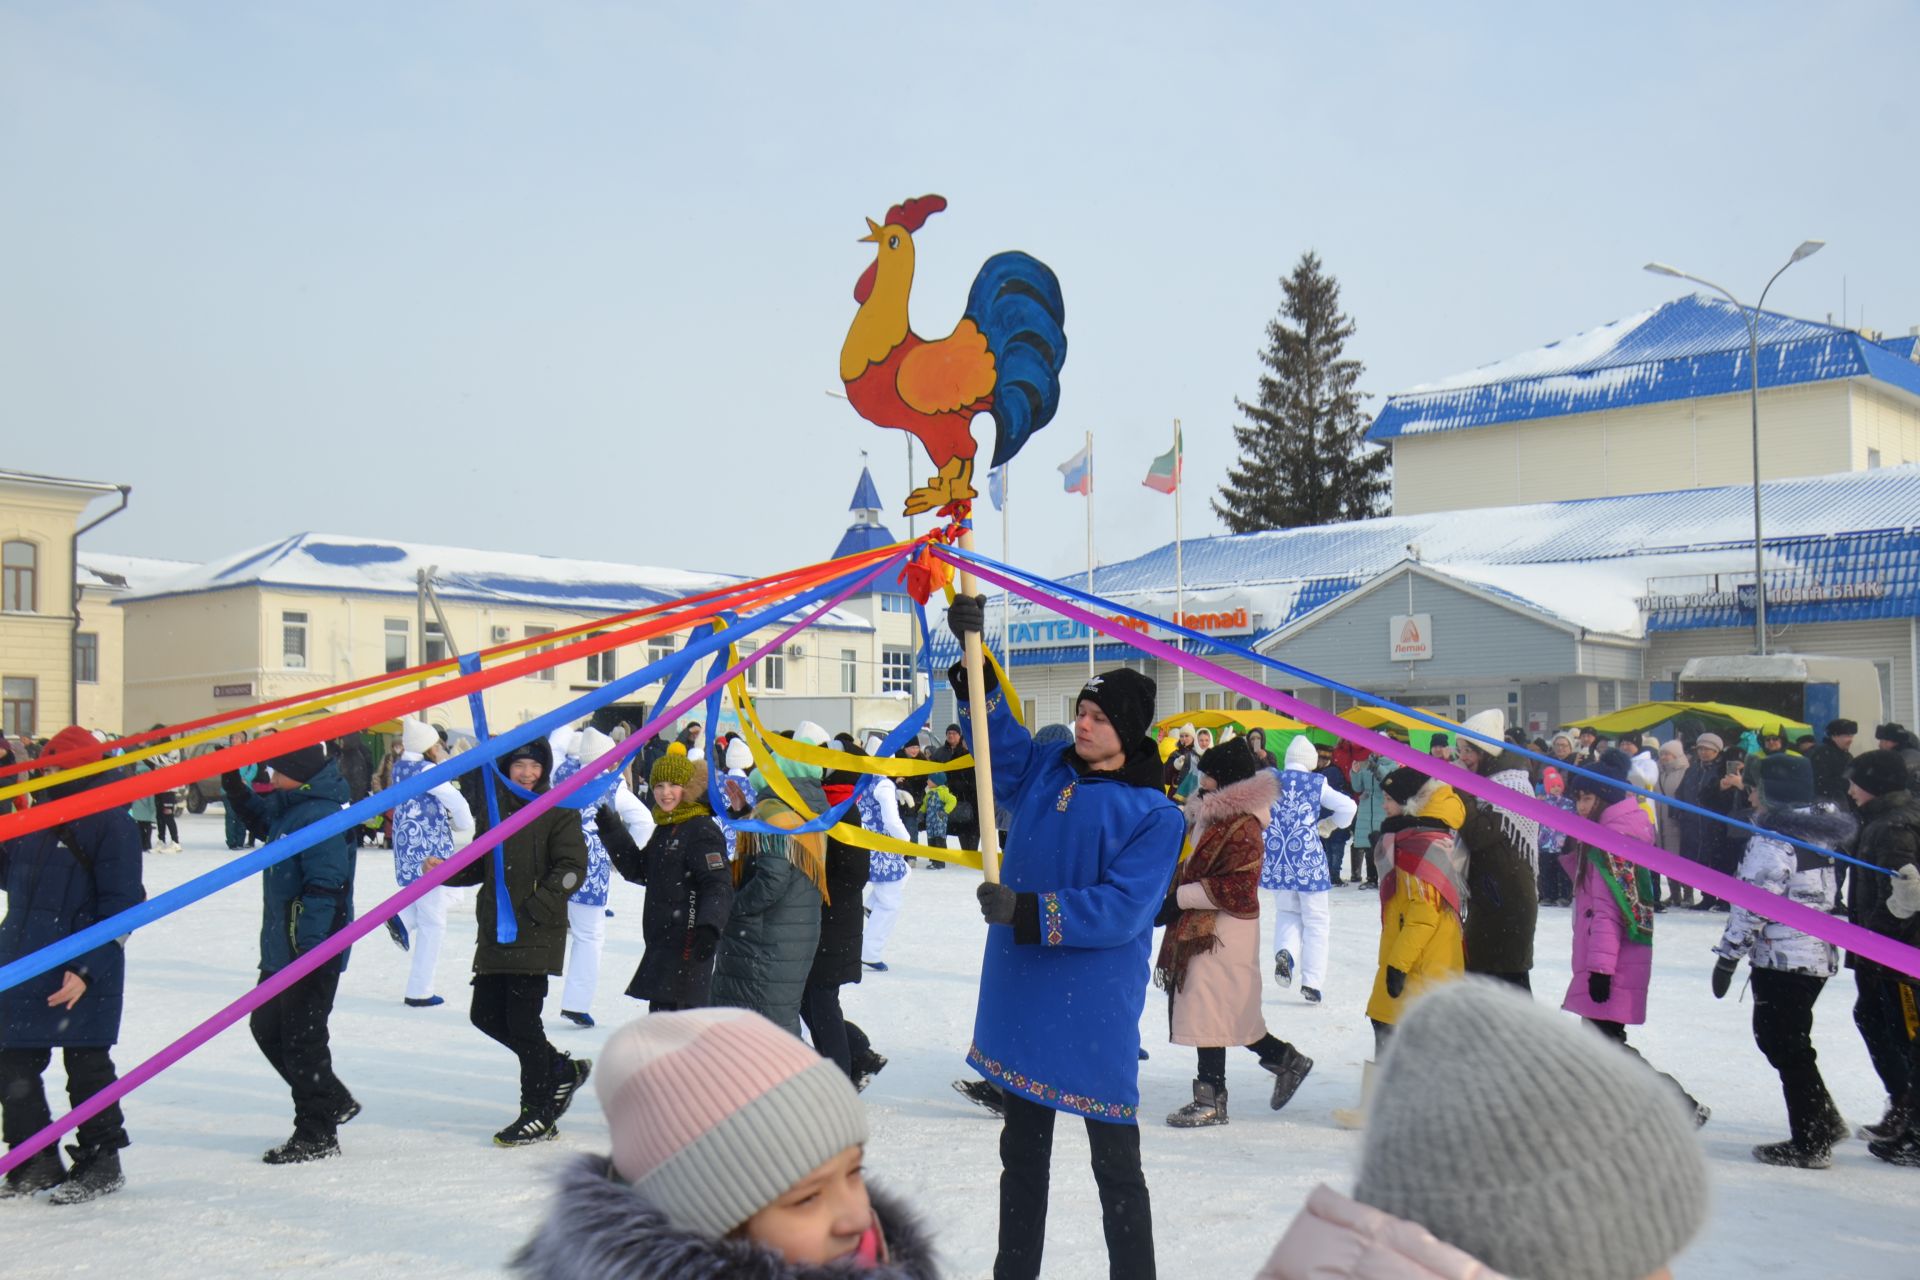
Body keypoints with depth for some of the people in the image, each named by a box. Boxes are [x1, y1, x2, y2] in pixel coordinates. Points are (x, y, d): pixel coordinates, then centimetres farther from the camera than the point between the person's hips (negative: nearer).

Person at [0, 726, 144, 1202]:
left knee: (87, 1067, 2)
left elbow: (121, 907, -13)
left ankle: (100, 1162, 16)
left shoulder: (112, 824, -10)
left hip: (84, 972, -7)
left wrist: (87, 969, -18)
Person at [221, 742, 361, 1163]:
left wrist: (308, 947, -26)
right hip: (282, 951, 11)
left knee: (302, 1040, -1)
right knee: (267, 1027, 19)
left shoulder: (320, 816, -22)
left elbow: (324, 887, -26)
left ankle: (317, 1135, 13)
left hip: (312, 953, -11)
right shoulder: (290, 806, 10)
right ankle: (334, 1102, 29)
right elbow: (261, 821, 33)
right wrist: (233, 785, 18)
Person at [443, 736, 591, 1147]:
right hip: (495, 933, 7)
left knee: (522, 1020, -7)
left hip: (537, 934, -7)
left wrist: (535, 908, -20)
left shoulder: (558, 812, -5)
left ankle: (539, 1115, 5)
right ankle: (563, 1070, 26)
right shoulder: (493, 807, 13)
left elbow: (572, 869, -12)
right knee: (486, 1014, 9)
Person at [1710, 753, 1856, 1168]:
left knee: (1785, 1045, -1)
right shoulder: (1817, 832, 12)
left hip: (1782, 957, -9)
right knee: (1783, 1038, 20)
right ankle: (1824, 1120, 24)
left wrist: (1729, 955, -12)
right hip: (1818, 954, 9)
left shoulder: (1771, 838, -16)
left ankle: (1810, 1144, 4)